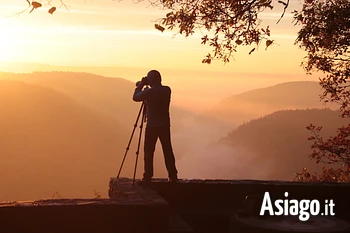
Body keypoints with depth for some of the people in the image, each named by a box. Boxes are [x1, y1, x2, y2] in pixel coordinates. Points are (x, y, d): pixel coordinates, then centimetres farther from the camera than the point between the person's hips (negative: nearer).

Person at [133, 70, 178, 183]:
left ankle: (147, 177, 3)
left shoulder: (150, 91, -14)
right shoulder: (167, 90, 4)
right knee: (168, 151, 9)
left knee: (149, 151, 3)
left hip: (152, 125, -5)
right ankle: (173, 176, 10)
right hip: (165, 125, 5)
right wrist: (142, 85, 19)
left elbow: (135, 97, -2)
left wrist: (141, 85, 8)